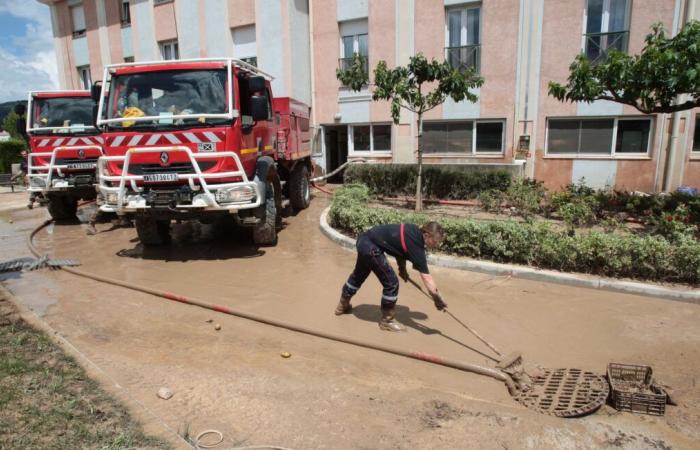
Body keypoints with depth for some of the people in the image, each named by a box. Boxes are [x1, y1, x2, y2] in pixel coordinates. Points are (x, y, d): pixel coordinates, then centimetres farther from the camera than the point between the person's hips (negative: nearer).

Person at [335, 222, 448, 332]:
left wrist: (402, 268, 6)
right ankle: (386, 320, 14)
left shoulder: (415, 231, 0)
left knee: (358, 276, 29)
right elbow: (426, 278, -22)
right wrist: (438, 299, -18)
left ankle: (342, 306, 51)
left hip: (364, 240, 10)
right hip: (371, 248, -10)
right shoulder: (416, 244, -22)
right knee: (391, 283, -4)